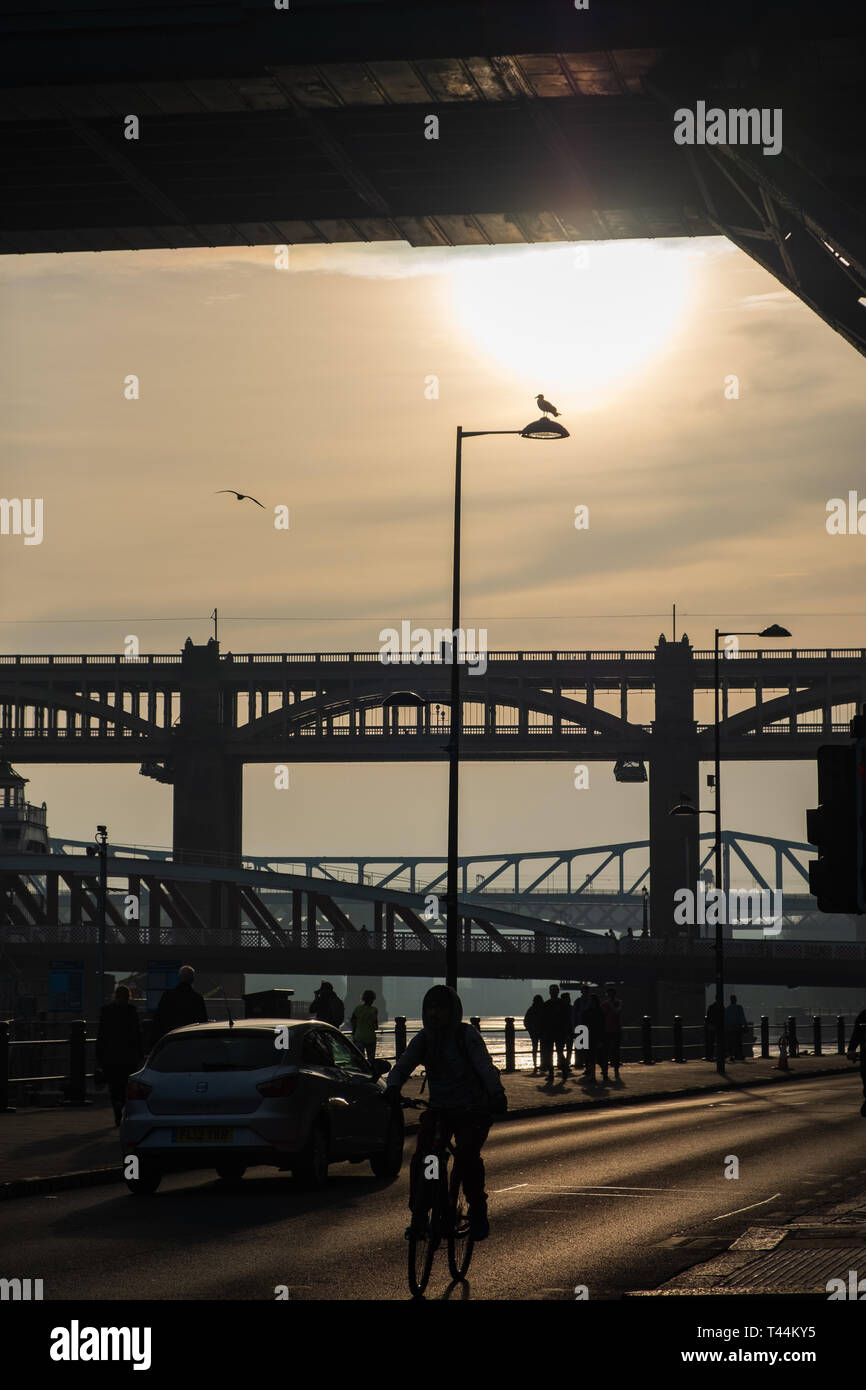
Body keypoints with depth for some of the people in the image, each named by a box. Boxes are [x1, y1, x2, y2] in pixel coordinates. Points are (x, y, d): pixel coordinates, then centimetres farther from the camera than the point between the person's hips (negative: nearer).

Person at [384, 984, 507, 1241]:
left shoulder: (467, 1034, -9)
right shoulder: (423, 1039, 4)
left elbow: (485, 1066, -21)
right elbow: (401, 1067, -5)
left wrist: (497, 1094, -40)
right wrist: (392, 1088, -27)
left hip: (473, 1111, -4)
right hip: (439, 1109, 4)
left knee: (466, 1155, -25)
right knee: (420, 1159, -15)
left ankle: (478, 1211, -5)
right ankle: (418, 1217, 0)